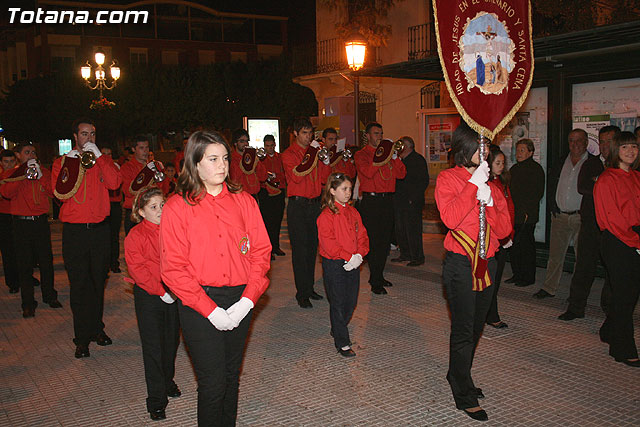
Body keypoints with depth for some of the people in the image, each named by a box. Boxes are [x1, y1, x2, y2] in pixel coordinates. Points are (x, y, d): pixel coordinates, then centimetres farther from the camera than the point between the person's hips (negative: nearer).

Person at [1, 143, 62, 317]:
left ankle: (50, 296, 20)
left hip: (41, 221, 1)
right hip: (21, 223, -1)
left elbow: (52, 192, 0)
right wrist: (25, 174, -16)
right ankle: (28, 303, 7)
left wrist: (40, 176, -12)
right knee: (24, 264, 1)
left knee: (46, 260, 5)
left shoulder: (44, 171, 11)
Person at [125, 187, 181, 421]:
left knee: (172, 340, 17)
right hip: (148, 296, -4)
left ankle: (167, 381, 41)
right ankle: (156, 401, 9)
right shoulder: (135, 236, -11)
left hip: (173, 293, 5)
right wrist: (160, 292, -19)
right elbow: (138, 270, -15)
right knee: (153, 346, 0)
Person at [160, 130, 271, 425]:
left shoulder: (243, 201, 5)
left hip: (240, 300, 3)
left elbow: (261, 251, 3)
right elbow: (173, 268, -9)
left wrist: (247, 300, -10)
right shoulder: (177, 207, -5)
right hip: (198, 303, -3)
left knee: (231, 375, 15)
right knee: (213, 383, -3)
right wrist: (210, 310, -15)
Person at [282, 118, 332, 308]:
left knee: (312, 246, 9)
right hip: (298, 205, -6)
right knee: (300, 248, -6)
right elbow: (296, 176, -19)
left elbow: (324, 179, 13)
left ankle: (309, 287, 19)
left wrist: (326, 162, -4)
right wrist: (311, 154, -18)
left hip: (315, 204, 6)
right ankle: (302, 294, -2)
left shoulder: (315, 150, 15)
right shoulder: (289, 154, -2)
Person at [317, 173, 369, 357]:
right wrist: (348, 257, -21)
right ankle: (342, 343, 9)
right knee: (338, 304, 0)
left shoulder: (353, 213, 10)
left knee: (351, 301, 12)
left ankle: (337, 330, 35)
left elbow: (362, 236, 9)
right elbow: (328, 243, -19)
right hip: (334, 265, -7)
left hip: (353, 264, 7)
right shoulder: (326, 215, -12)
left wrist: (359, 255, -8)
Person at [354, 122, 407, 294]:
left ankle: (378, 276, 21)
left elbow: (401, 174, 8)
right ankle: (375, 282, -2)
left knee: (385, 241, 9)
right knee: (374, 241, -6)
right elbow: (368, 172, -17)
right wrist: (383, 156, -15)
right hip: (371, 201, -5)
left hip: (387, 200, 5)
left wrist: (394, 156, -4)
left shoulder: (387, 152, 16)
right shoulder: (362, 154, 2)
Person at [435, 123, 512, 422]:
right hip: (460, 264, -6)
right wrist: (473, 184, -20)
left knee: (476, 327, 16)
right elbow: (450, 217, -23)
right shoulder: (448, 179, -5)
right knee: (463, 331, -3)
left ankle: (458, 375, 35)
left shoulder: (490, 182, 11)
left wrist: (488, 200, -13)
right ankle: (464, 396, 9)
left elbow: (504, 229, 3)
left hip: (486, 263, 6)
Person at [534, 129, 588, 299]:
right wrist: (553, 206, 5)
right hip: (559, 216, 3)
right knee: (555, 254, 8)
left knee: (581, 256, 3)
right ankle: (549, 288, 17)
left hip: (581, 217, -3)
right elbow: (552, 183, 16)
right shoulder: (561, 162, 10)